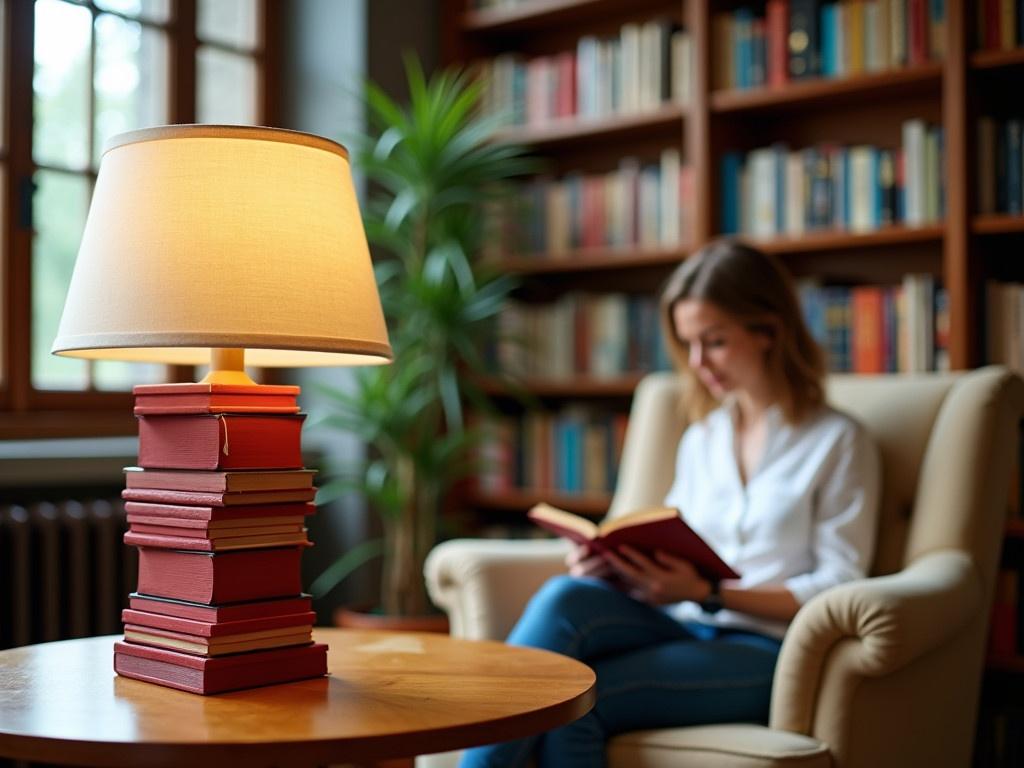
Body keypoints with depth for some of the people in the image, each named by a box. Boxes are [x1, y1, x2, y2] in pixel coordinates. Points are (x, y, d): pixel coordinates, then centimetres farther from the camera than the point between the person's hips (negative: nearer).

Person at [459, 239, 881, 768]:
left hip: (763, 650, -5)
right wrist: (614, 567, -4)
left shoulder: (838, 442, 3)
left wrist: (708, 593, -15)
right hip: (682, 630, 5)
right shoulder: (701, 439, 22)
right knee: (566, 597, -29)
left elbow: (839, 589, -5)